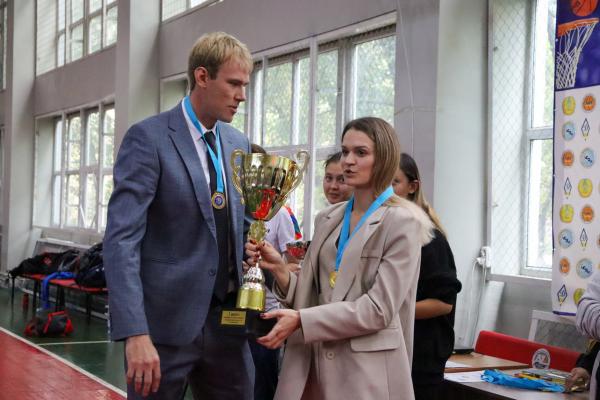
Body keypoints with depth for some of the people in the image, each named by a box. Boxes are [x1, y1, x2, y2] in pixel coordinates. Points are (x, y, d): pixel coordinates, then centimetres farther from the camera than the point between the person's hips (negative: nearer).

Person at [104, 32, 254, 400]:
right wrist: (135, 333, -25)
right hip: (166, 322, -6)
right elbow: (121, 239, -16)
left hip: (227, 320, 6)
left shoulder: (238, 143, 11)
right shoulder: (148, 138, -9)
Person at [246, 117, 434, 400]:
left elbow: (379, 308, -15)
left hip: (368, 372, -5)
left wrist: (301, 320, -20)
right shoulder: (328, 219, 11)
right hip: (313, 364, 5)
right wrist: (279, 269, -8)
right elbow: (313, 295, 10)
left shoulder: (402, 222, -8)